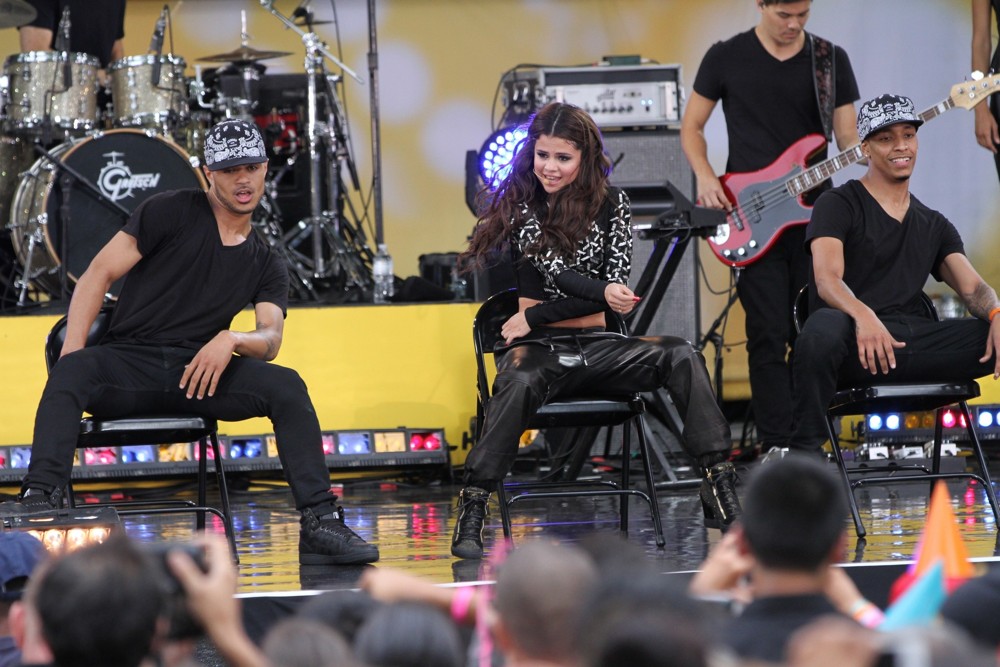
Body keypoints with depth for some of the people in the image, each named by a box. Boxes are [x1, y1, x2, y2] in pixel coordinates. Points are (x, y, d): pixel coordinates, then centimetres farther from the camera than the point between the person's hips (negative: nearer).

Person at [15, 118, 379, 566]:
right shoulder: (171, 212, 4)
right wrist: (72, 359, -13)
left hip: (199, 374, 3)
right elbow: (99, 274, -1)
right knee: (71, 374, -36)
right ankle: (38, 507, -47)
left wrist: (230, 340, -21)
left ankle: (320, 525, -22)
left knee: (287, 386, -22)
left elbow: (270, 340, 5)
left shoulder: (266, 263, 17)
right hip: (128, 362, -3)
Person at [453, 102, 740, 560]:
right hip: (538, 349, -3)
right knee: (517, 384, -37)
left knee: (681, 357, -21)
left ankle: (721, 496, -24)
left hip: (594, 346, 3)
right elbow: (553, 270, -12)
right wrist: (602, 292, -30)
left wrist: (535, 317, -8)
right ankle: (470, 515, -37)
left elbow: (615, 285, -3)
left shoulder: (611, 204, 6)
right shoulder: (518, 204, 2)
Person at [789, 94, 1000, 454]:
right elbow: (827, 280, -9)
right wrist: (863, 315, -32)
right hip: (856, 343, -5)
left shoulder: (934, 225, 25)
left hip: (916, 338, 5)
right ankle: (804, 454, -27)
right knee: (821, 333, -41)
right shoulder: (838, 205, 8)